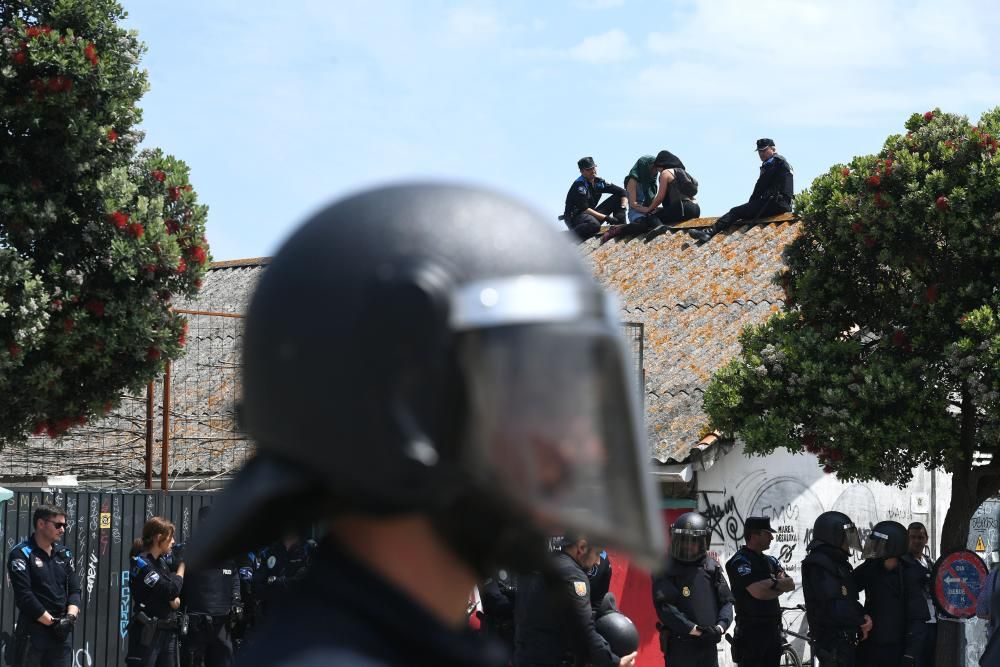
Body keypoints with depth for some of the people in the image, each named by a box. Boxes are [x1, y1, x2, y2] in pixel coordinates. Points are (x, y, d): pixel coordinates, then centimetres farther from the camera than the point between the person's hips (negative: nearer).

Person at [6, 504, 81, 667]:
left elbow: (74, 590, 10)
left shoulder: (64, 554, 13)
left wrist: (70, 617, -10)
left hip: (61, 632, 6)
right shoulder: (21, 554, -7)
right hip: (32, 632, -6)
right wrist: (52, 622, -14)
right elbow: (24, 596, -15)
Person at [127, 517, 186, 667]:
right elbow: (171, 589, -18)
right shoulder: (141, 564, -12)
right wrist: (182, 565, -3)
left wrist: (175, 597, -7)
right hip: (146, 633, -8)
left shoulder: (162, 562, 13)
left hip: (168, 632, 8)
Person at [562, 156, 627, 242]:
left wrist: (622, 207, -10)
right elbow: (584, 209, -25)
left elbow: (622, 192, 9)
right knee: (594, 225, -42)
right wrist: (606, 217, -27)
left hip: (592, 215, 8)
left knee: (617, 198, 2)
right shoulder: (579, 185, -17)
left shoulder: (599, 182, 5)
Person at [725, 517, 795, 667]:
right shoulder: (740, 561, -10)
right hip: (751, 630, -8)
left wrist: (773, 583, -13)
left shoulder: (770, 561, 16)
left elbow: (790, 585, 5)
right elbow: (758, 592, -22)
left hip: (773, 629, 8)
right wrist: (780, 586, -6)